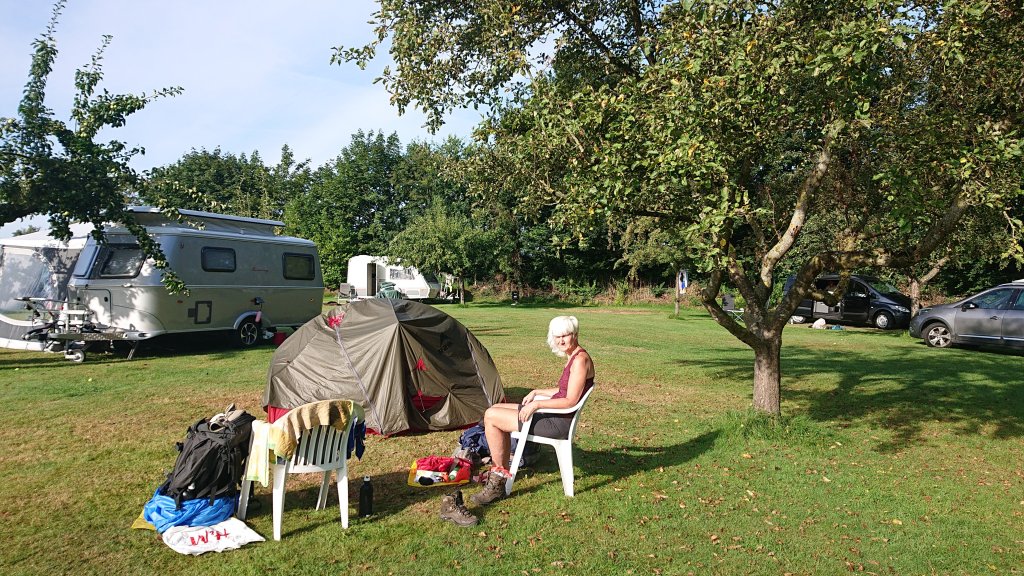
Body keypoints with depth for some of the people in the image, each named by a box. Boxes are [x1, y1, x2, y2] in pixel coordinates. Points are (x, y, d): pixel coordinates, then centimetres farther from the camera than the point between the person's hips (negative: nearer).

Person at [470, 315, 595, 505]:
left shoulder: (580, 360, -19)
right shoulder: (573, 357, 11)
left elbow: (570, 401, -23)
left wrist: (537, 404, -20)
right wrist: (537, 392, 15)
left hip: (559, 423, -11)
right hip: (553, 414, 11)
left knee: (491, 417, -12)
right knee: (495, 410, 12)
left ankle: (498, 479, 1)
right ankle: (502, 472, 14)